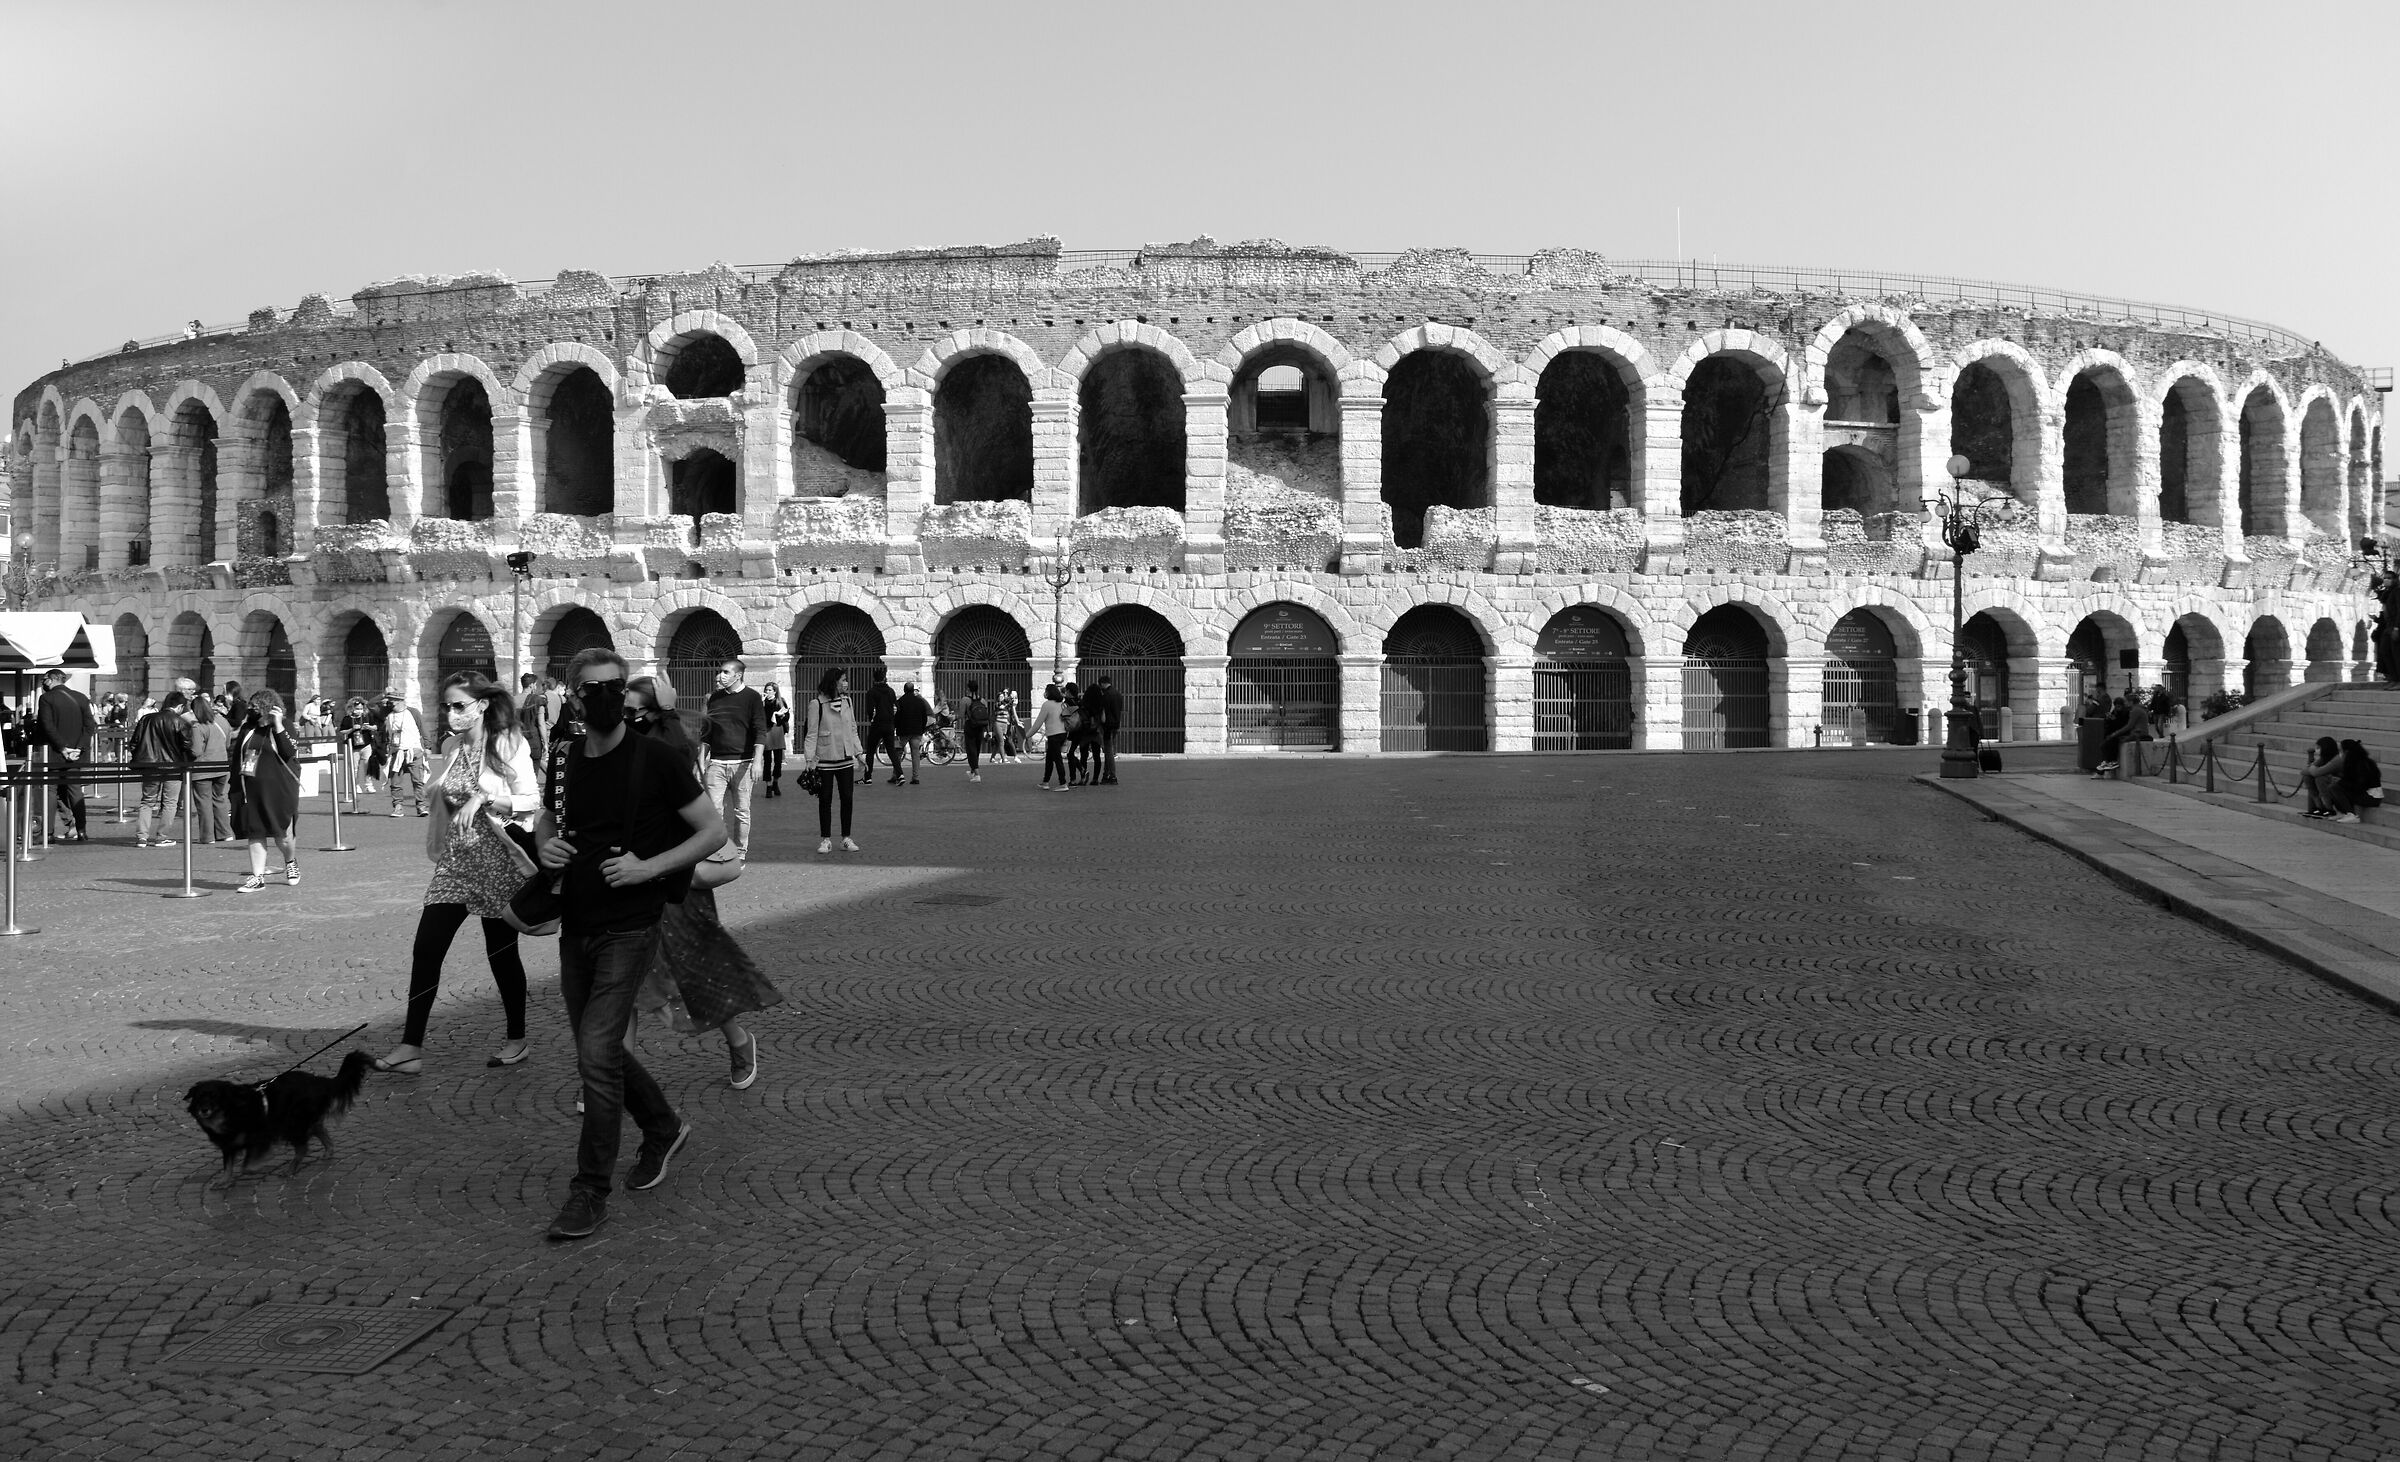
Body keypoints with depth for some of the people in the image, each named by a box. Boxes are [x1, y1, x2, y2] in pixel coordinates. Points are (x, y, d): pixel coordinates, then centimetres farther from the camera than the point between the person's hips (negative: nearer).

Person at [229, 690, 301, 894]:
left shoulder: (284, 728, -4)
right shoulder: (247, 729, 10)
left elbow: (289, 753, -20)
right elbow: (237, 758, 16)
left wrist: (278, 725, -23)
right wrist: (236, 788, 13)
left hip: (279, 791, -4)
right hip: (252, 791, 4)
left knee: (282, 836, 1)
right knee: (256, 833, 3)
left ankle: (291, 862, 32)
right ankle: (257, 877, 7)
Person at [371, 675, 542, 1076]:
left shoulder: (508, 744, -9)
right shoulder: (452, 746, 8)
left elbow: (533, 801, -14)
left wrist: (483, 797, -22)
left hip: (497, 860, -5)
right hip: (455, 859, 5)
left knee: (501, 952, 5)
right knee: (425, 949, -3)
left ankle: (516, 1039, 22)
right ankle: (411, 1048, 0)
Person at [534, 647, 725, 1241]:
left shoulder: (656, 760, -9)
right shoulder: (565, 763, 6)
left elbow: (715, 831, -6)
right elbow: (546, 820, 25)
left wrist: (649, 867, -17)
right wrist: (546, 844, 0)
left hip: (628, 929, -6)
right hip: (575, 927, 6)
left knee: (597, 1052, -13)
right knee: (599, 1050, 16)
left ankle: (591, 1192, -3)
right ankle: (663, 1129, 40)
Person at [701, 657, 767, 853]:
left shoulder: (752, 697, 0)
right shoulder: (714, 698, 12)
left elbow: (760, 732, -6)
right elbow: (705, 734, 17)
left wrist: (757, 761, -16)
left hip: (742, 763, -3)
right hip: (716, 762, 3)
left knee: (741, 811, 1)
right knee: (713, 809, -6)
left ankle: (740, 854, 11)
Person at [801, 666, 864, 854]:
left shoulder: (847, 701, 7)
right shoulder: (816, 704, -8)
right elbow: (811, 734, -7)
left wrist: (860, 754, 13)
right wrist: (809, 760, -11)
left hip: (846, 759, 4)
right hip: (825, 760, -4)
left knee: (847, 798, 5)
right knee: (825, 800, 4)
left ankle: (846, 838, 14)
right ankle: (825, 840, 12)